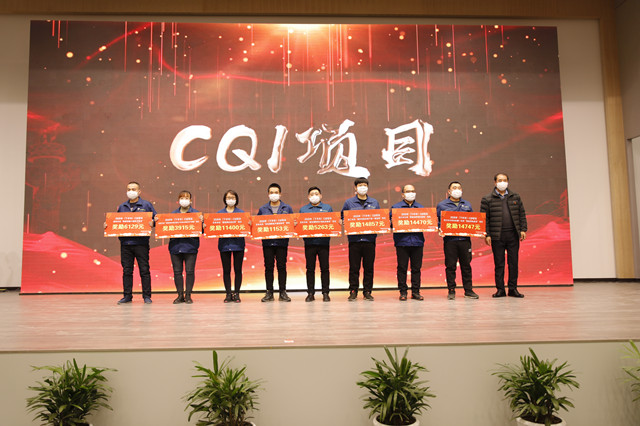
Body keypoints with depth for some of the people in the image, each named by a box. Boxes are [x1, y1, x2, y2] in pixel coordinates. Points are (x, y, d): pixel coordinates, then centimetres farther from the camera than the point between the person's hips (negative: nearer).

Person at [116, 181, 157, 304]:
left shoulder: (146, 205, 4)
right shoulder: (122, 207, 15)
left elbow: (155, 219, 3)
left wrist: (152, 223, -17)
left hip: (141, 243, -3)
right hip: (125, 243, 4)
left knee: (144, 270, 0)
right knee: (127, 271, 7)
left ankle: (147, 296, 7)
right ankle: (127, 296, 16)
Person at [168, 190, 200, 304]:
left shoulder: (196, 213, 5)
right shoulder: (173, 214, 14)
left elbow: (201, 230, 0)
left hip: (190, 246, -2)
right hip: (175, 246, 3)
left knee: (190, 271, -2)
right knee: (177, 271, 5)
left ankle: (188, 295, 8)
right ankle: (180, 295, 14)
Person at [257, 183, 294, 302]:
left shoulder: (287, 208, 9)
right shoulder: (262, 209, 10)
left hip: (282, 242, -1)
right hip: (267, 242, 1)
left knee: (282, 267, 2)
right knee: (268, 267, 4)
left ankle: (282, 292, 10)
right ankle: (269, 293, 11)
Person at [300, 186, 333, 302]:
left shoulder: (327, 208, 11)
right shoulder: (303, 209, 13)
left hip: (323, 242, -1)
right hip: (309, 243, 1)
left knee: (324, 268, 1)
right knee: (310, 269, 3)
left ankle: (325, 293, 8)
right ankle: (310, 293, 11)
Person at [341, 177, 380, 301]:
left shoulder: (374, 202, 11)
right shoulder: (349, 202, 6)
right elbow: (343, 217, 10)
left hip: (370, 239, 2)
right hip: (354, 239, -1)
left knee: (369, 267, 5)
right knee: (354, 267, 2)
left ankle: (367, 292, 14)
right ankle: (353, 291, 11)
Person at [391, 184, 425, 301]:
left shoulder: (421, 207, 17)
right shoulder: (395, 207, 8)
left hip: (417, 242, 3)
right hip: (402, 242, -2)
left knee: (416, 268, 5)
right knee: (402, 268, 1)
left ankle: (415, 292, 13)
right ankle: (403, 292, 8)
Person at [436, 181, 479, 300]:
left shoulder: (467, 205, 16)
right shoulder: (442, 205, 7)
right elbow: (437, 220, 5)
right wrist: (440, 229, -12)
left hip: (465, 239, 3)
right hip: (450, 240, -2)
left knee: (466, 265, 6)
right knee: (450, 266, 1)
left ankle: (468, 290, 15)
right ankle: (451, 291, 10)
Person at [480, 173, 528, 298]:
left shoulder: (515, 197, 13)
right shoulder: (487, 199, 3)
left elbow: (522, 214, 14)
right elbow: (484, 218, -1)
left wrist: (523, 229, 3)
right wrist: (486, 235, -8)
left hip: (513, 235, 3)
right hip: (497, 236, -2)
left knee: (513, 262, 4)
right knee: (499, 263, 2)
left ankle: (513, 288, 13)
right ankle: (500, 289, 10)